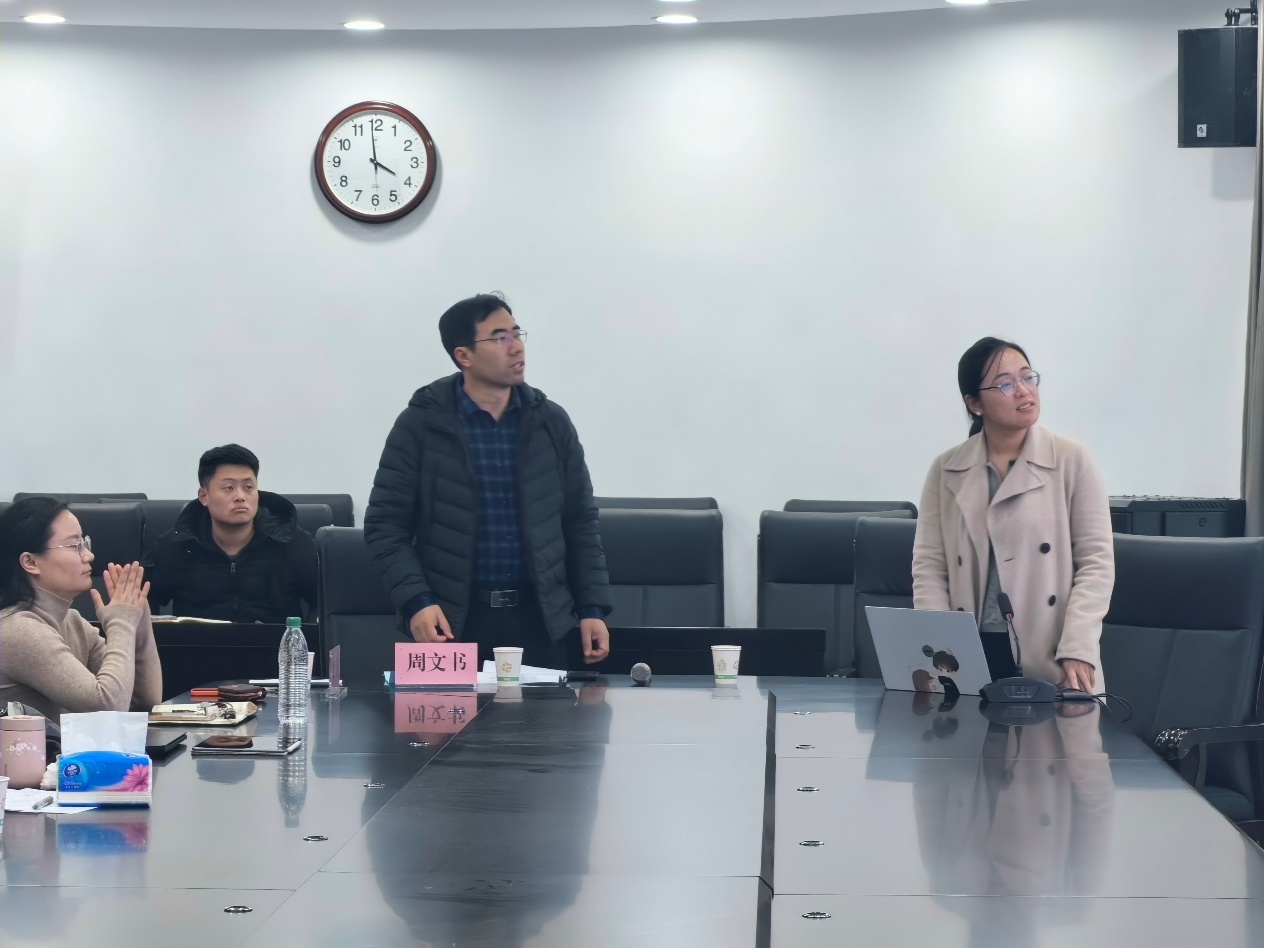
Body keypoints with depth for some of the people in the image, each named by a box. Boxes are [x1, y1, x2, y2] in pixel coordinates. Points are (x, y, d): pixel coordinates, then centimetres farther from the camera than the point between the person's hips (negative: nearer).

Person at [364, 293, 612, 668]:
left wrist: (593, 609, 3)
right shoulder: (420, 425, -2)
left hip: (540, 619, 3)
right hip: (452, 621, -2)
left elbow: (580, 522, 11)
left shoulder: (551, 423, 7)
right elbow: (385, 525, -2)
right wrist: (416, 602, -15)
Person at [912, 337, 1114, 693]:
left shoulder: (1072, 461, 2)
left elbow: (1096, 562, -2)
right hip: (971, 656, 1)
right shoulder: (946, 471, 8)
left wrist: (1078, 651, -13)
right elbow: (929, 566, 4)